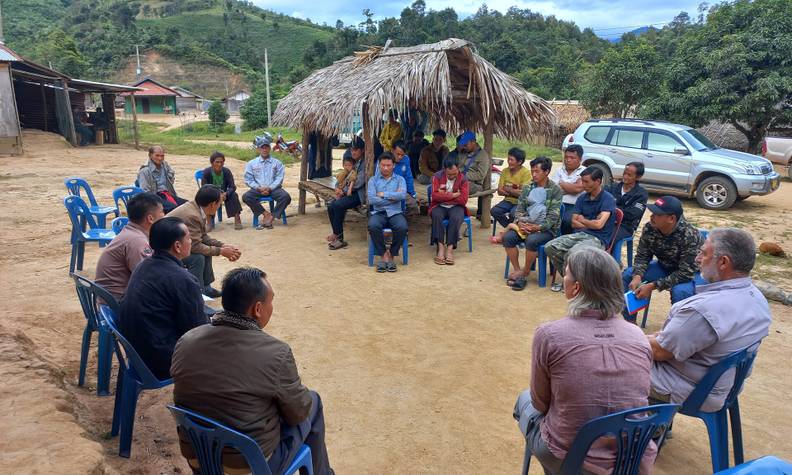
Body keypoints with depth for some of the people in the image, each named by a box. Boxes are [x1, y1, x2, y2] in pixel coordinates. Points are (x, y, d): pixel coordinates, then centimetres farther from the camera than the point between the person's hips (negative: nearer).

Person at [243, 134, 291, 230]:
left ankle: (271, 217, -20)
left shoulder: (277, 163, 10)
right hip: (258, 189, 1)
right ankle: (266, 214, -16)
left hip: (273, 189, -1)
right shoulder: (251, 163, 12)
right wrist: (259, 188, -12)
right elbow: (248, 180, 5)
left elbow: (279, 178, 1)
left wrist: (269, 188, -15)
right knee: (246, 197, -28)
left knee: (286, 197, -30)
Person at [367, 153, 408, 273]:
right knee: (373, 226, -34)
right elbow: (371, 200, -5)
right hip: (378, 212, 0)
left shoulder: (400, 179, 13)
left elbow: (403, 195, -8)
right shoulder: (373, 180, 11)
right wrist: (393, 197, -3)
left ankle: (391, 255, -12)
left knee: (402, 227, -33)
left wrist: (383, 194, -6)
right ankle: (383, 255, -16)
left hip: (395, 212, 0)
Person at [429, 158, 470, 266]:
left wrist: (444, 195, -11)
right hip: (439, 206, 0)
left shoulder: (463, 179, -2)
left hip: (456, 207, 0)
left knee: (456, 217, -34)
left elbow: (463, 200, -12)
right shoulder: (437, 176, -2)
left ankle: (450, 249, -32)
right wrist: (453, 195, -13)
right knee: (436, 215, -34)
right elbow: (435, 196, -14)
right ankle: (440, 248, -33)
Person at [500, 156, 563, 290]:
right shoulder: (527, 187, 10)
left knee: (531, 240, -35)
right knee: (508, 237, -22)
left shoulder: (555, 190, -5)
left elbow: (553, 216, -12)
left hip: (546, 229, -5)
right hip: (527, 225, 5)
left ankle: (525, 273, -15)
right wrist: (521, 223, -12)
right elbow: (519, 208, 9)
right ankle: (516, 270, -11)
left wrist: (538, 227, -24)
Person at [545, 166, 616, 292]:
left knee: (571, 253, -34)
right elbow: (574, 223, 11)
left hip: (598, 239, -7)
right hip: (581, 234, 7)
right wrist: (591, 224, -5)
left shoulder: (608, 199, -7)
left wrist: (582, 220, 1)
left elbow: (599, 224, -17)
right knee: (550, 247, -14)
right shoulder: (582, 198, 13)